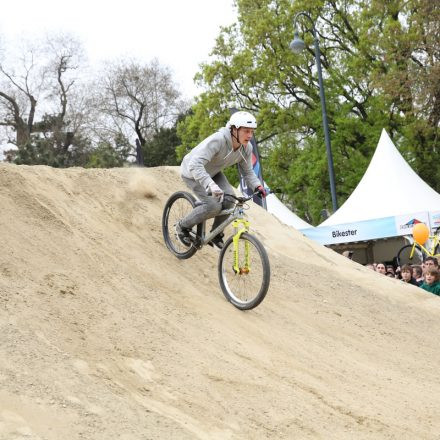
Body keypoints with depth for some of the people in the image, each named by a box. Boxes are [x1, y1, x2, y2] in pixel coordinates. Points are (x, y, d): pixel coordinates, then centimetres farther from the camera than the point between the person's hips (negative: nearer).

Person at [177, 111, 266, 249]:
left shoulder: (247, 148, -16)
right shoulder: (217, 140, -38)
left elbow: (248, 171, -3)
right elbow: (195, 165, -46)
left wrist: (257, 186, -23)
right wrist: (211, 186, -59)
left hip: (212, 172, 6)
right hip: (192, 173, -6)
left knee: (229, 199, -18)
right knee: (213, 205, -22)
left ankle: (216, 235, 3)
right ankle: (183, 227, 2)